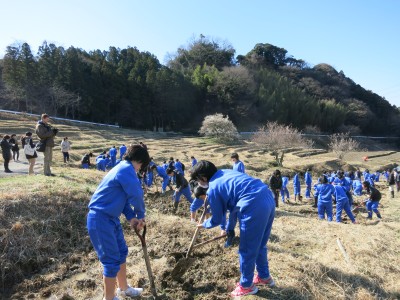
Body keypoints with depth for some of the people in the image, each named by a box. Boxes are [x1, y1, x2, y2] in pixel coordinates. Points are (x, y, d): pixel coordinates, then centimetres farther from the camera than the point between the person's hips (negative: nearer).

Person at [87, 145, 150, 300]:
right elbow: (136, 197, -20)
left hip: (110, 218, 10)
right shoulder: (127, 169, -21)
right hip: (101, 219, -10)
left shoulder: (123, 168, 12)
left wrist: (131, 217, 2)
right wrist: (140, 216, -2)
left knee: (121, 252, 21)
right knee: (112, 261, 2)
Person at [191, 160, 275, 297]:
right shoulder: (225, 173, 21)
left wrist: (203, 225, 32)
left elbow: (217, 220, 11)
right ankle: (264, 276, 45)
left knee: (247, 249, 13)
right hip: (269, 198, 9)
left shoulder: (213, 190, -2)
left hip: (254, 207, -9)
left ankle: (246, 285, 31)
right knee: (260, 245, 27)